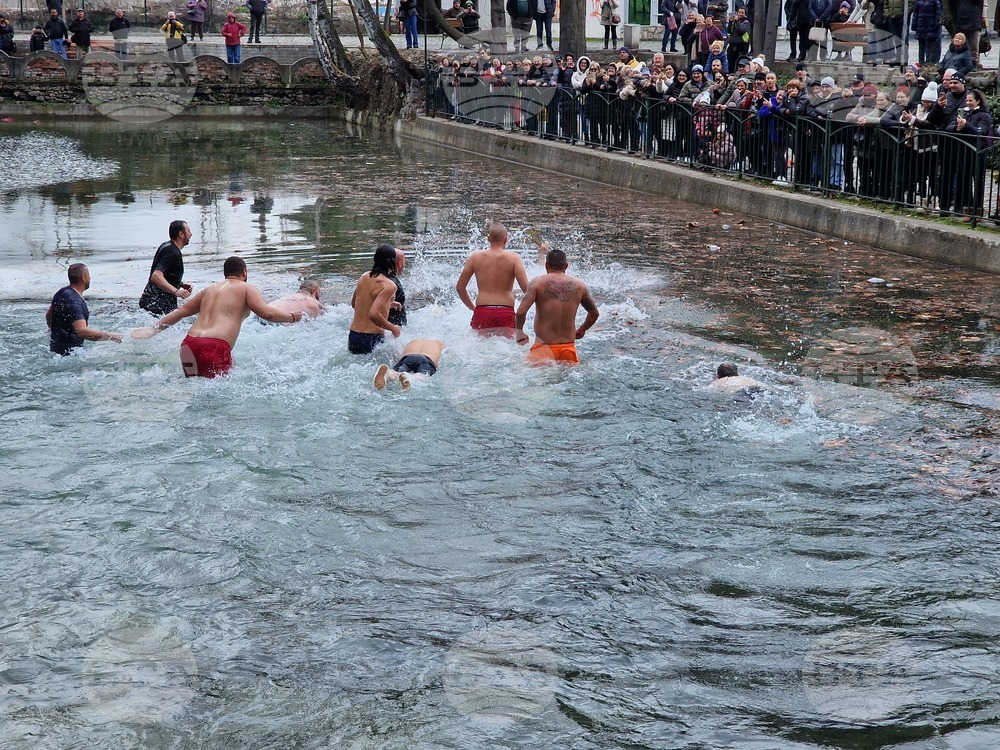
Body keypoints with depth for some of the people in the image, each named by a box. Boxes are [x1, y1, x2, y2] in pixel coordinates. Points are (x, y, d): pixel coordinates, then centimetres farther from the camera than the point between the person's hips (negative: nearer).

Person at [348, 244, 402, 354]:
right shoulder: (389, 286, -14)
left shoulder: (364, 277, 10)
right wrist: (393, 328, -10)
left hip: (352, 337, 8)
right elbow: (374, 315, -26)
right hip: (372, 338, -8)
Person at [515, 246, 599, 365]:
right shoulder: (579, 286, 9)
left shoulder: (538, 282, -2)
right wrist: (581, 330, 41)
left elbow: (521, 312, -11)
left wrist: (519, 332, 8)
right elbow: (594, 313, 23)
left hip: (544, 348, -3)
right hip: (569, 349, 3)